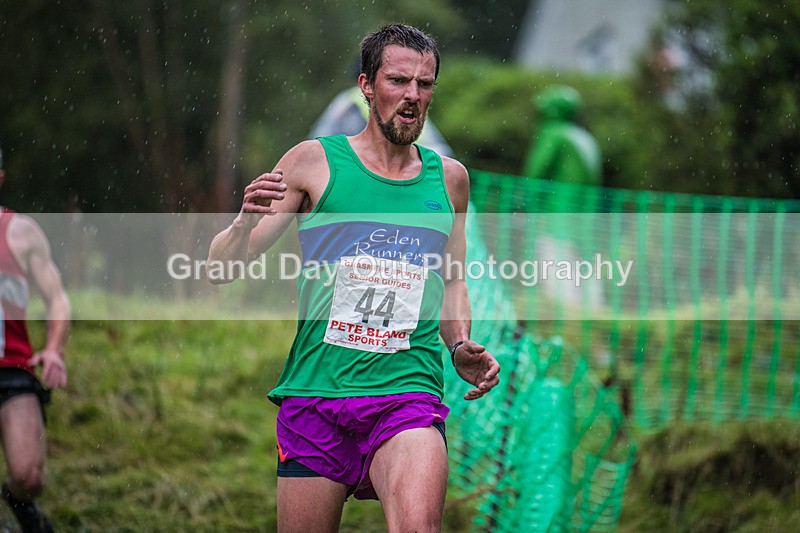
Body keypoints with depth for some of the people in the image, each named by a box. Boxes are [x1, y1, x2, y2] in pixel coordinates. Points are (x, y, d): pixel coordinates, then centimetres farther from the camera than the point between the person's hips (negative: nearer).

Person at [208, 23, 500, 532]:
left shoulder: (449, 177, 14)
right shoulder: (314, 161, 5)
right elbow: (222, 267, 5)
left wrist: (461, 346, 9)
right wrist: (245, 223, -17)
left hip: (408, 391, 0)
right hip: (314, 390, 0)